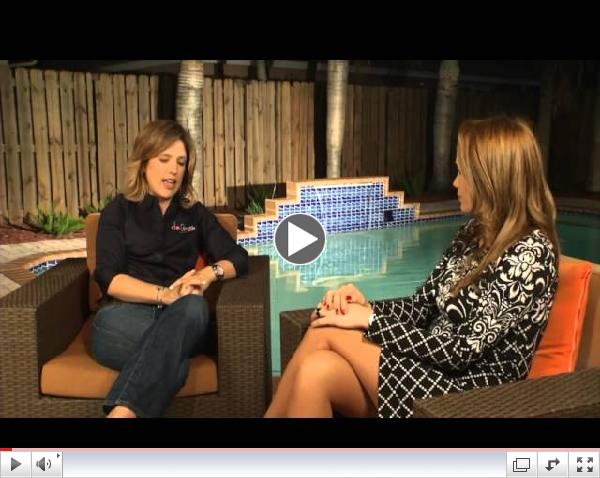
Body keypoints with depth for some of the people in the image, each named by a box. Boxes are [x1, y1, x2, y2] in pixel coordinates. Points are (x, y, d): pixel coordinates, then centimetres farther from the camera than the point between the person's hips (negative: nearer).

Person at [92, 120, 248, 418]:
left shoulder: (195, 214, 20)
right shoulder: (118, 211, 13)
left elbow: (238, 258, 13)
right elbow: (109, 278, -1)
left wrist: (210, 273, -11)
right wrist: (164, 294, -18)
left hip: (182, 319, 2)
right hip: (127, 315, -2)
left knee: (194, 305, -38)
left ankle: (121, 411, -46)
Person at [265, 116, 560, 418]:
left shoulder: (530, 253, -17)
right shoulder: (473, 233, 9)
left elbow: (461, 350, -20)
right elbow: (422, 306, 10)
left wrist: (370, 321, -16)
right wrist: (367, 306, -9)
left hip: (469, 397, -6)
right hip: (430, 366, 6)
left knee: (326, 333, -19)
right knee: (316, 372, -20)